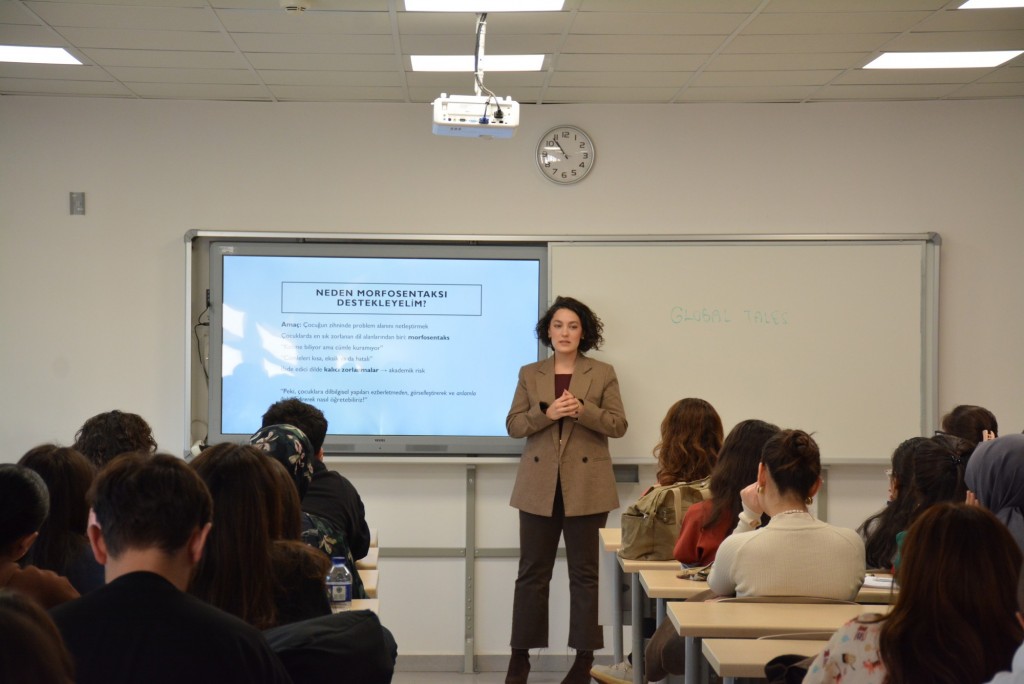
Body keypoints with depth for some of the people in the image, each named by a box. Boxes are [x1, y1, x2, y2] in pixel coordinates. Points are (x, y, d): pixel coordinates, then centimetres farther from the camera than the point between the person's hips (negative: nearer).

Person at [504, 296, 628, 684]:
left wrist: (583, 410, -18)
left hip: (586, 486, -2)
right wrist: (547, 412, -15)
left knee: (585, 573, 1)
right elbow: (513, 425, 3)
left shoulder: (602, 374, 5)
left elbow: (618, 425, -2)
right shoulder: (529, 374, 10)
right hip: (540, 485, 2)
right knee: (532, 572, 4)